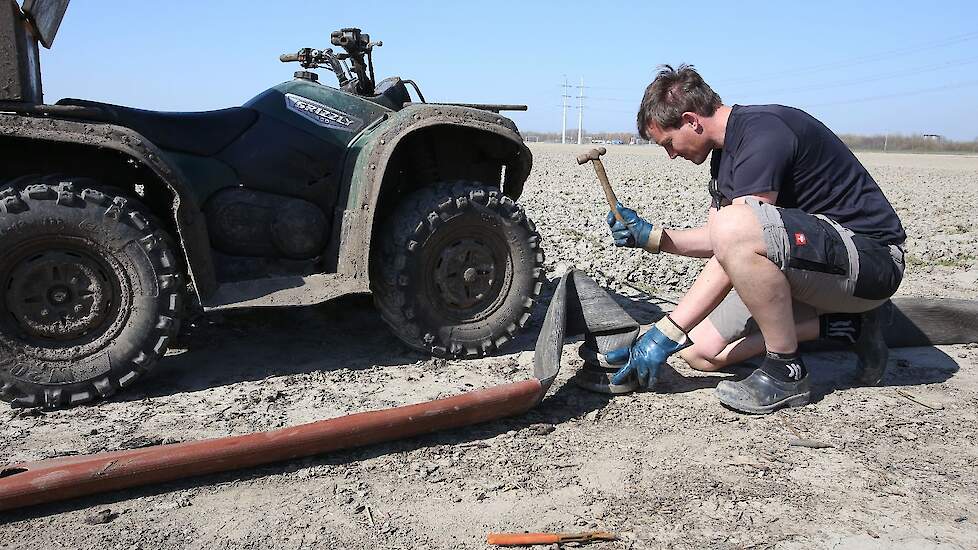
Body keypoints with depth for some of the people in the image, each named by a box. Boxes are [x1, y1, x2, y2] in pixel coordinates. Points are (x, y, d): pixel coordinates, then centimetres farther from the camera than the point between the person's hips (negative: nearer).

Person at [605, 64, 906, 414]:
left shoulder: (764, 133, -21)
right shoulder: (725, 152, 9)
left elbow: (735, 245, -29)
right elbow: (718, 243, 19)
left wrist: (665, 333, -27)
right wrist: (651, 236, 6)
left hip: (871, 257, -10)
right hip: (816, 263, 10)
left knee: (735, 228, -36)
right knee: (699, 351, 2)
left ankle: (786, 371, -17)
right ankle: (845, 324, 7)